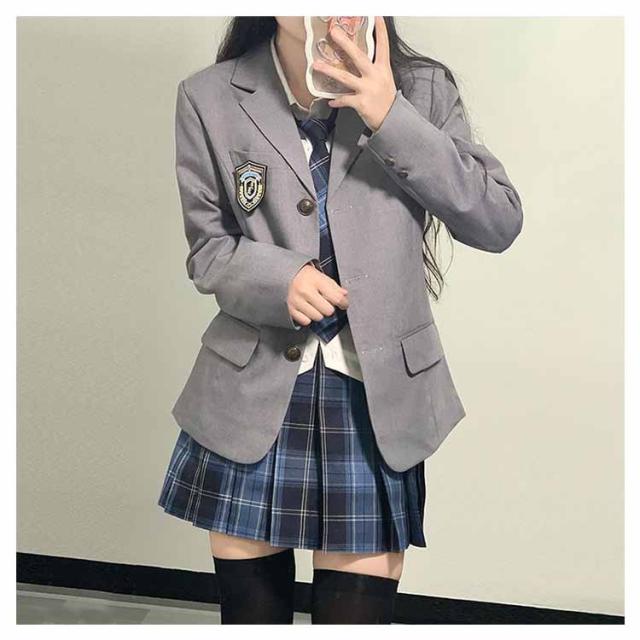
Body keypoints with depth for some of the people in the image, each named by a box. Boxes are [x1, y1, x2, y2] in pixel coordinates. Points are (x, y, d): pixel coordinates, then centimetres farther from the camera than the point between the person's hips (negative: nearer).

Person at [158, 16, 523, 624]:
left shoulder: (420, 90, 0)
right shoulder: (209, 98, -1)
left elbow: (500, 223, -5)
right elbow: (207, 249, 3)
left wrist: (390, 119, -15)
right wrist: (281, 278, -19)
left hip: (377, 398, 0)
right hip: (250, 399, 1)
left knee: (358, 608, 6)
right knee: (249, 603, 14)